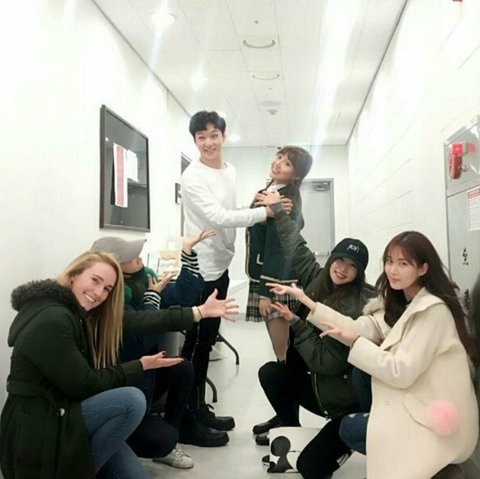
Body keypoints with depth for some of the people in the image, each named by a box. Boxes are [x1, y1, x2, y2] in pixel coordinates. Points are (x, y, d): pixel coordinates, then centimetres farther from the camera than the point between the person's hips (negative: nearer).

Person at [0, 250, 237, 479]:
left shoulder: (84, 313, 5)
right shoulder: (50, 320, -23)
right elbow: (84, 385, -20)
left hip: (65, 412, 8)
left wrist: (200, 311, -4)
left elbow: (139, 320, -2)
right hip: (36, 428, -8)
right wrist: (140, 366, -11)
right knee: (131, 400, -24)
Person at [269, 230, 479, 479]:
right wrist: (308, 303, -8)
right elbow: (361, 328, -3)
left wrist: (354, 342, -19)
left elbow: (402, 373, -25)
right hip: (416, 405, 8)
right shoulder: (402, 305, 8)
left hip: (439, 421, -8)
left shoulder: (434, 310, -20)